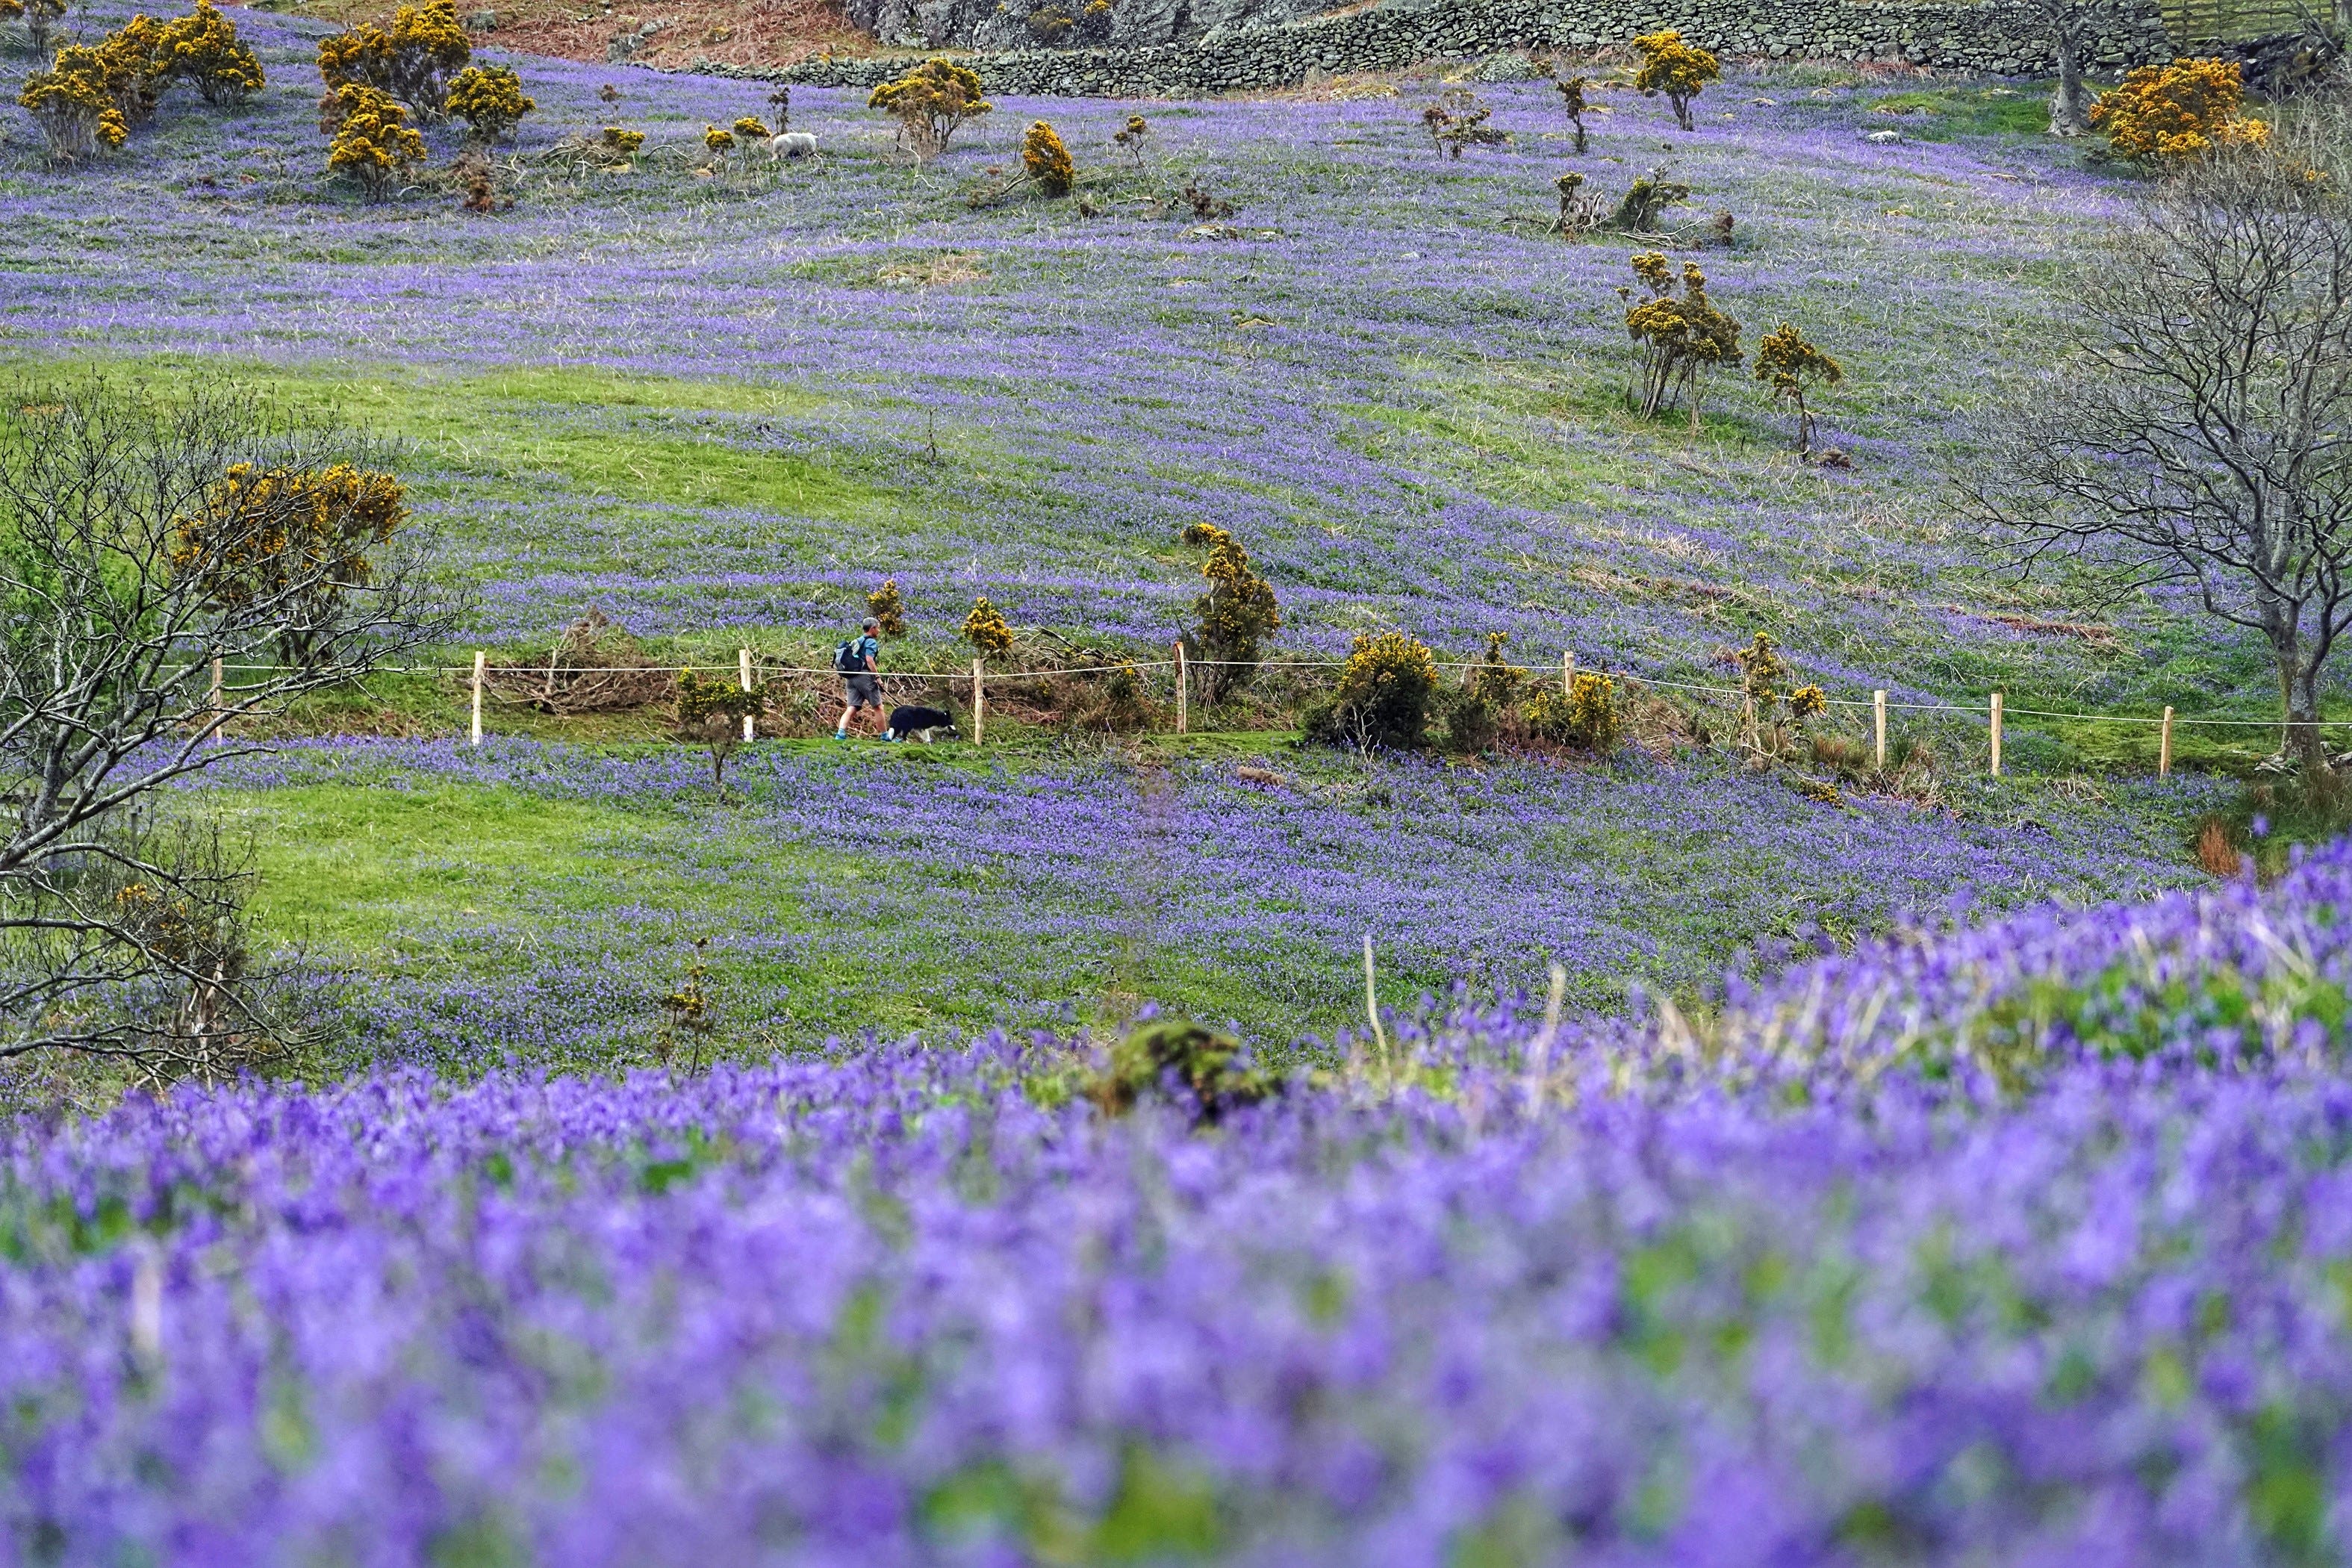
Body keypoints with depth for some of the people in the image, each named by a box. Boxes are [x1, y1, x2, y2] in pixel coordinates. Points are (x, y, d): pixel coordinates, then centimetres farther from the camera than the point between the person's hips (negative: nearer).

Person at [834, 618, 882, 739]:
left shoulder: (857, 642, 23)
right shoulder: (871, 642, -3)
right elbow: (869, 659, -16)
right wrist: (878, 677, -14)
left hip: (851, 678, 7)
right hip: (865, 676, -7)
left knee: (851, 709, -3)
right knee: (878, 707, 4)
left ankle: (840, 734, -23)